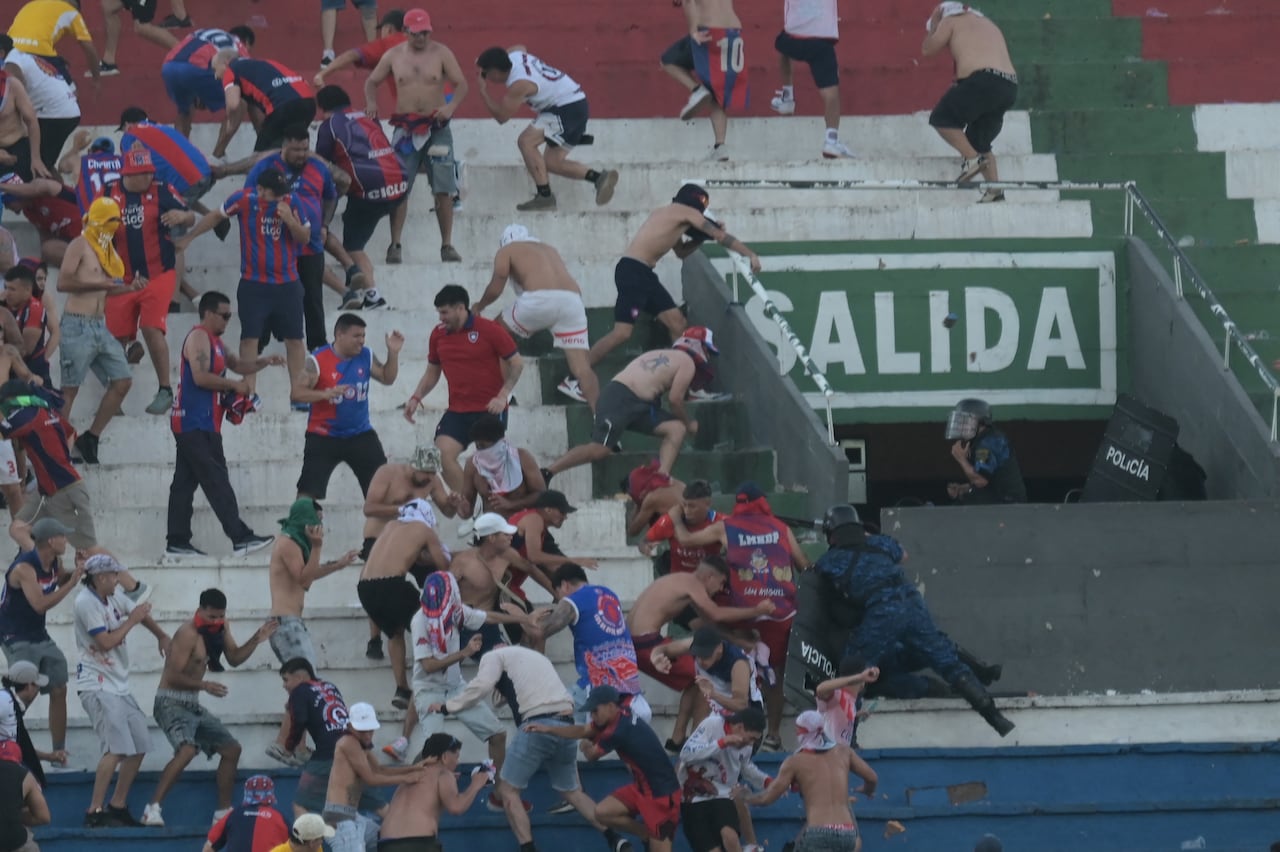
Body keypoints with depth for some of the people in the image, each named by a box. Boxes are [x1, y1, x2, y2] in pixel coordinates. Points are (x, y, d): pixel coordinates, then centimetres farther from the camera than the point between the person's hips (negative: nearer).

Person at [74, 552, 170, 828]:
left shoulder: (114, 596, 9)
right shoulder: (87, 602, -16)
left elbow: (140, 612, 27)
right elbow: (106, 642, -21)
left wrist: (162, 636, 21)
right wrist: (132, 620, -11)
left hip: (119, 686, 9)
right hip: (97, 686, -9)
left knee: (139, 746, 10)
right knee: (117, 748, -19)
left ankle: (118, 806, 18)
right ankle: (95, 813, -19)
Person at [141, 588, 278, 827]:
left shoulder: (220, 627, 7)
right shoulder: (188, 634, -20)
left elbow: (234, 659, 16)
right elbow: (174, 676, -22)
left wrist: (256, 640, 1)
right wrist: (204, 686, -31)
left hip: (192, 705, 10)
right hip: (171, 702, -10)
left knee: (231, 749, 12)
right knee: (187, 749, -32)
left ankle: (223, 811, 22)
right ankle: (152, 809, -33)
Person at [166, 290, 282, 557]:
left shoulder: (215, 342, 22)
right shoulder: (198, 337, -10)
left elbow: (238, 365, 28)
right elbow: (200, 376, -20)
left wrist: (263, 362, 10)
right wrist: (234, 385, -11)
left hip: (199, 424, 11)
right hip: (195, 423, -11)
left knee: (184, 483, 8)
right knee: (217, 481, -11)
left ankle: (177, 542, 8)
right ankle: (240, 537, -14)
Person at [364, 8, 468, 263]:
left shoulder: (441, 54, 1)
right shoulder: (393, 56, 5)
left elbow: (462, 85, -1)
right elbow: (372, 82, 16)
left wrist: (452, 106, -21)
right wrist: (371, 103, -5)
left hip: (437, 127, -1)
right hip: (405, 128, 1)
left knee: (444, 190, -3)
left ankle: (447, 245, 4)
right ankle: (395, 245, 3)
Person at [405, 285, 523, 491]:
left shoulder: (490, 330, -8)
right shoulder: (438, 335, 7)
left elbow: (516, 363, -3)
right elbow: (432, 373, 19)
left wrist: (502, 396, -13)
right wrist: (416, 398, 4)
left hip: (489, 410, -4)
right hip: (457, 411, 4)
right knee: (443, 453, -14)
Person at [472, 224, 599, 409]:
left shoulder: (507, 250, 21)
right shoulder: (549, 249, 36)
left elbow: (495, 289, 11)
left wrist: (479, 306, 31)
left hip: (540, 300, -4)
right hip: (572, 301, 4)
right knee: (582, 367, -1)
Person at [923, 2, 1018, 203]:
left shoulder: (952, 21, 12)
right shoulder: (988, 25, 34)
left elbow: (928, 49, 15)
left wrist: (934, 24, 30)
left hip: (981, 81, -7)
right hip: (1009, 87, 7)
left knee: (941, 119, 5)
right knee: (979, 140, 16)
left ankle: (972, 158, -11)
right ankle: (995, 190, 4)